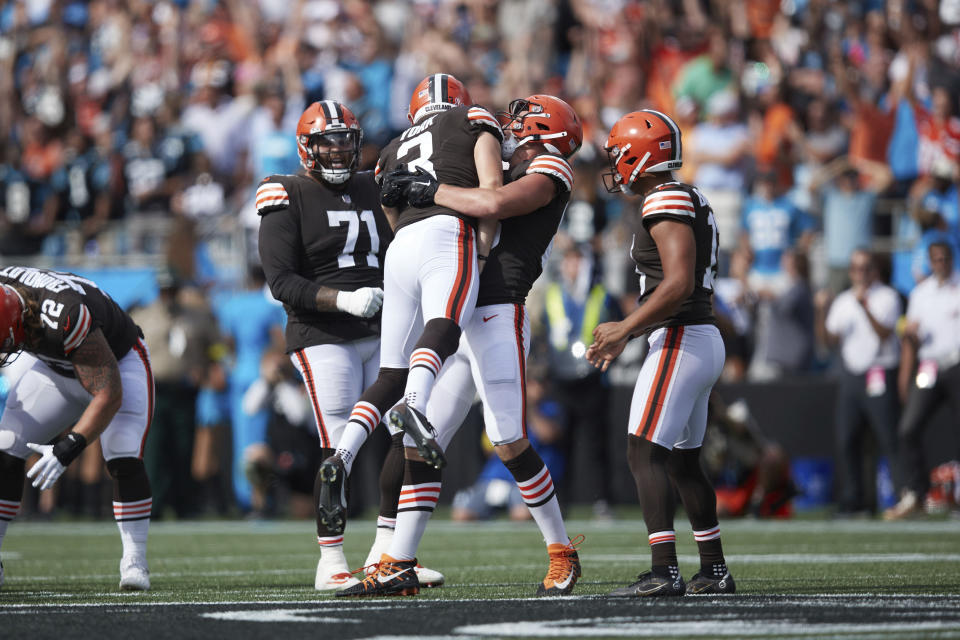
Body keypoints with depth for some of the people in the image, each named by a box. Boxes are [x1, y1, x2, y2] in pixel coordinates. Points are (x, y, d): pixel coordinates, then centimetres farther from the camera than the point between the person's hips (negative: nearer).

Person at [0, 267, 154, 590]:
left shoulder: (66, 319, -45)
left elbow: (109, 395, -39)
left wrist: (68, 448, -44)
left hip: (118, 363, -6)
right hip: (58, 368, 6)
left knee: (123, 460, -25)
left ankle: (134, 563, -15)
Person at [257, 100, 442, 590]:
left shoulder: (368, 190, 15)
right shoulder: (288, 199, -4)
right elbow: (282, 282, -11)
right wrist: (344, 300, -21)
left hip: (378, 335, 6)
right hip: (323, 338, -6)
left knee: (408, 431, -2)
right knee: (339, 448, -12)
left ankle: (386, 551, 8)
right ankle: (331, 564, -2)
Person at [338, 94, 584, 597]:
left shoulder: (548, 172, 0)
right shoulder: (509, 175, 25)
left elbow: (492, 204, -21)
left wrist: (429, 190, -12)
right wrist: (405, 191, 14)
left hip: (496, 316, -8)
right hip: (453, 325, 8)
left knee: (510, 443, -9)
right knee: (421, 445, 4)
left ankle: (562, 555, 5)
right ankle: (398, 566, 5)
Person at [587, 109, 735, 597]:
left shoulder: (666, 203, -13)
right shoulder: (690, 202, 19)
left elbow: (678, 284, -23)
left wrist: (625, 328, -19)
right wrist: (626, 333, 24)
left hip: (680, 340, -10)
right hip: (703, 338, 10)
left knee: (644, 453, -13)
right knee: (682, 460, 17)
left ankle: (664, 571, -22)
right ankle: (714, 570, 21)